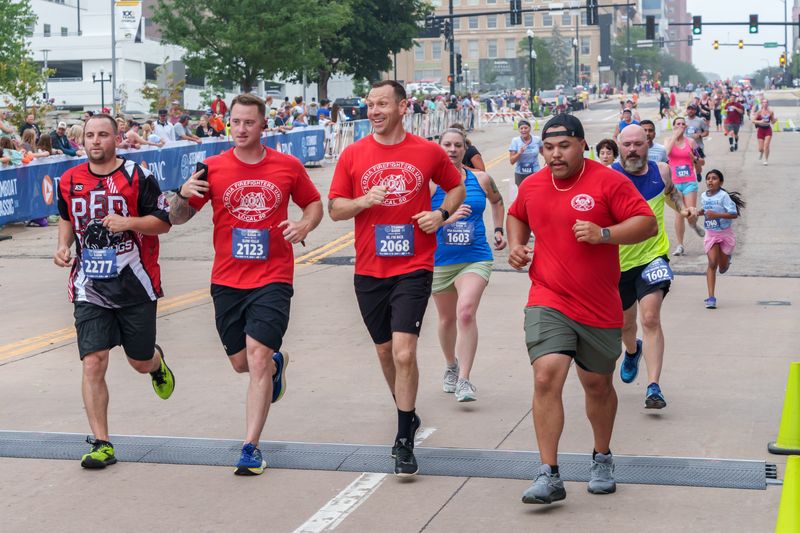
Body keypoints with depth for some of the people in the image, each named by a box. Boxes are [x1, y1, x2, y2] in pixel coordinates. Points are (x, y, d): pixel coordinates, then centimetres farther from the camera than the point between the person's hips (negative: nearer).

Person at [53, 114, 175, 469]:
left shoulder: (138, 177, -7)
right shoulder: (69, 181, 5)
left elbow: (163, 222, -7)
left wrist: (128, 222, -22)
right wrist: (63, 245, 6)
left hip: (135, 283, -2)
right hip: (90, 286, 2)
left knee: (141, 362, 11)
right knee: (93, 363, -10)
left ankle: (157, 362, 51)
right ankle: (101, 444, -3)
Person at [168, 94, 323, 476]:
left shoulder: (288, 166, 1)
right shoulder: (212, 168, 1)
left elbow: (314, 203, 16)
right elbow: (176, 218, 4)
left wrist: (305, 225, -6)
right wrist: (182, 195, -19)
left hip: (273, 278, -2)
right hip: (227, 280, 2)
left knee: (257, 356, -14)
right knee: (240, 362, 12)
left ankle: (251, 448, -8)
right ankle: (276, 364, 49)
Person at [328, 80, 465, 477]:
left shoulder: (428, 152, 0)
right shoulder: (353, 154, 3)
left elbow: (456, 186, 16)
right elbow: (334, 208, 5)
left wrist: (442, 214, -3)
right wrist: (364, 201, -15)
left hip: (413, 268, -3)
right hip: (369, 270, 3)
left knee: (404, 353, -15)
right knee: (385, 352, 15)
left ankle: (404, 442, -5)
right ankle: (408, 416, 40)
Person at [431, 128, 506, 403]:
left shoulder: (481, 179, 3)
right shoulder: (430, 182, -6)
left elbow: (497, 201, 25)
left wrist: (498, 230, 18)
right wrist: (448, 217, -26)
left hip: (475, 258, 0)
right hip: (440, 261, 0)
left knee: (466, 312, -20)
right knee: (447, 318, 14)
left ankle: (464, 380, -17)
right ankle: (451, 366, 41)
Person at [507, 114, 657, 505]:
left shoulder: (609, 182, -8)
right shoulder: (531, 186, 6)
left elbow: (648, 223, -11)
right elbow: (517, 216, 27)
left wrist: (603, 233, -25)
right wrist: (516, 244, 7)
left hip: (599, 308, -1)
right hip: (548, 301, 1)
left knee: (598, 384, 14)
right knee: (546, 377, -18)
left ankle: (602, 459, 39)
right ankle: (549, 476, -14)